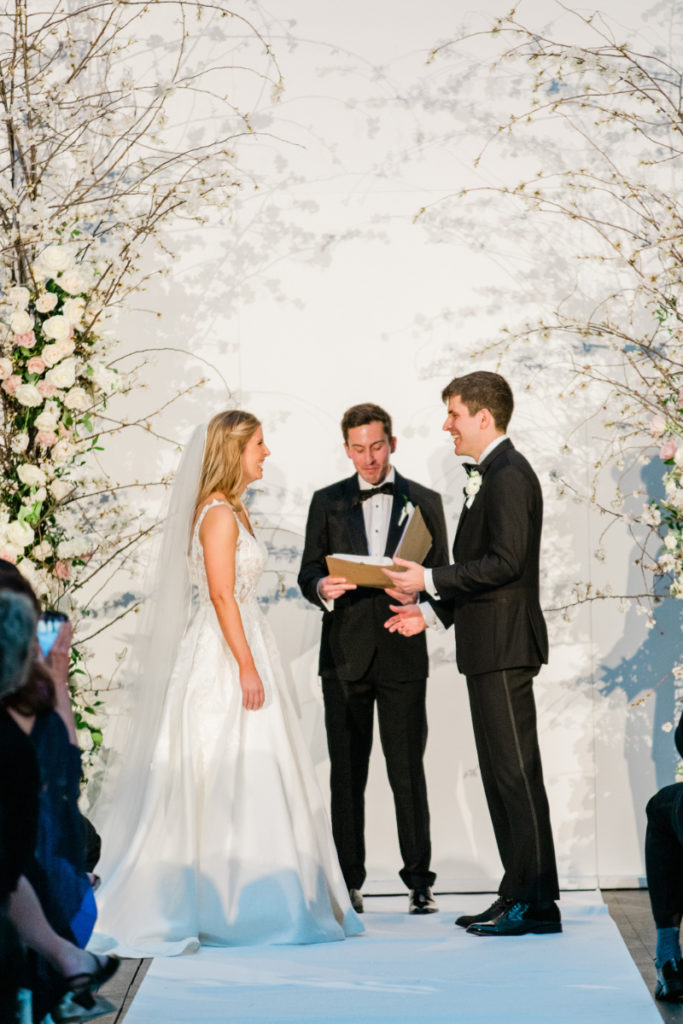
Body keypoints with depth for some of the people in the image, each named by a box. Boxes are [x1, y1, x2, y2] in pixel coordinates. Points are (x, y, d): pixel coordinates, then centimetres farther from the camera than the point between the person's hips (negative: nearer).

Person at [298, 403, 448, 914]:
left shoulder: (424, 501, 10)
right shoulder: (327, 502, 12)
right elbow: (308, 572, 8)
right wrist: (322, 587, -15)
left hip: (402, 652, -1)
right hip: (345, 652, 1)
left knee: (408, 769, -2)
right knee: (346, 771, 4)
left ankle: (419, 879, 4)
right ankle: (348, 881, 11)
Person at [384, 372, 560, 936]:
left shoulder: (509, 475, -13)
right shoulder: (491, 475, 19)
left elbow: (505, 562, -21)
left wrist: (431, 579, -16)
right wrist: (431, 612, 19)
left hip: (505, 646, -11)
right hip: (489, 645, 11)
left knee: (516, 771, -8)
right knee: (500, 772, 12)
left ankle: (537, 902, -4)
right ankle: (518, 894, 17)